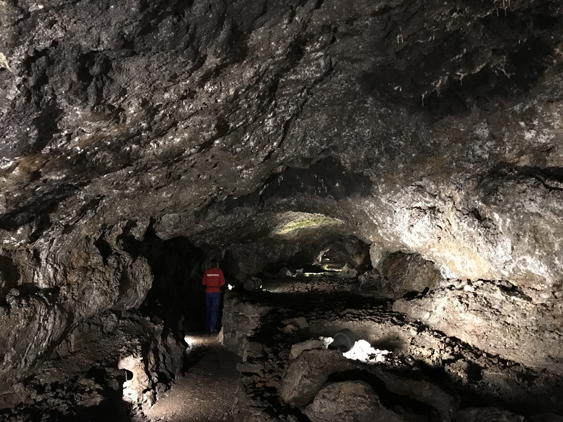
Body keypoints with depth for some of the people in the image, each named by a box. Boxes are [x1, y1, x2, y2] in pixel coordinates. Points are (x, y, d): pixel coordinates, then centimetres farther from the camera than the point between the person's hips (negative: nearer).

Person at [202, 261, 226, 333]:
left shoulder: (207, 272, 3)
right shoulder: (219, 271, -2)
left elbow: (203, 282, 6)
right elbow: (222, 282, -3)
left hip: (208, 292, 2)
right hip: (216, 291, -2)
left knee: (208, 310, 12)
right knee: (214, 310, 0)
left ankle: (207, 327, 14)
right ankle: (212, 328, -4)